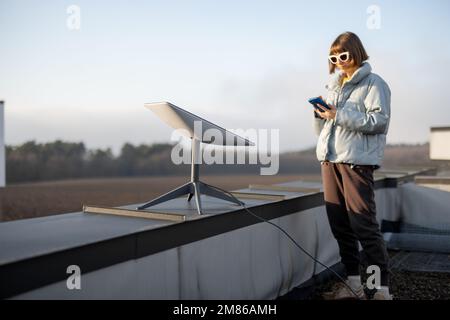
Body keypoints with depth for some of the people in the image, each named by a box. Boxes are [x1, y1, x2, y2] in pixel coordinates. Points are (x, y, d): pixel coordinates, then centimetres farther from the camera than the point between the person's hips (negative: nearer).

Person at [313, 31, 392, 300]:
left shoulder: (374, 83, 0)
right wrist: (321, 113, 1)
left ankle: (383, 288, 3)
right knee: (340, 224, 8)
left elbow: (380, 120, -13)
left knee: (364, 225, -8)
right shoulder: (333, 85, 20)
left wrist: (339, 115, -16)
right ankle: (353, 283, 19)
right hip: (330, 160, 7)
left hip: (357, 160, -7)